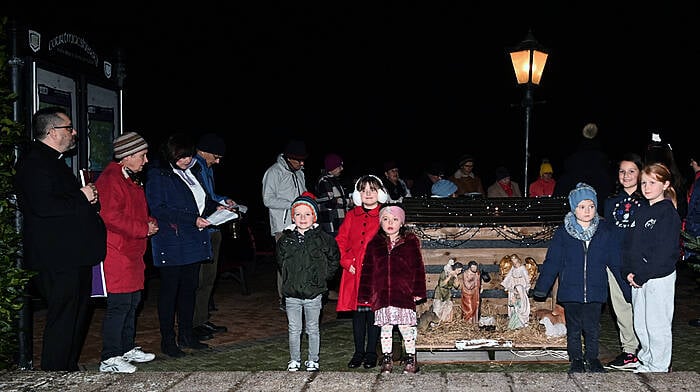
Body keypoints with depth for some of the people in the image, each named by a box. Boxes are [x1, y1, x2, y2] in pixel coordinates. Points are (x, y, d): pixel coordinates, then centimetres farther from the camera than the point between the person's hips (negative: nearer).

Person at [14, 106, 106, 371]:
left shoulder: (53, 161, 20)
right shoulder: (34, 162, -13)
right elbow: (43, 206, -27)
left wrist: (90, 198, 6)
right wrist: (82, 198, -15)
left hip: (74, 257, 11)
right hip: (58, 258, -11)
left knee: (77, 316, 17)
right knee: (63, 319, -5)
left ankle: (68, 370, 29)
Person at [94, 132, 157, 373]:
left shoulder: (132, 179, 19)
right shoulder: (111, 179, -14)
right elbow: (111, 217, -23)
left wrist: (150, 222, 7)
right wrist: (144, 228, -17)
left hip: (132, 253, 10)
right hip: (117, 253, -10)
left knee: (133, 301, 15)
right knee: (119, 304, -8)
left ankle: (127, 349, 27)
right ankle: (110, 358, 0)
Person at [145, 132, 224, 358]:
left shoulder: (193, 171, 13)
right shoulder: (158, 175, -9)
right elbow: (158, 209, -17)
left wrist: (216, 207, 4)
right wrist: (193, 219, -21)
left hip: (193, 241, 7)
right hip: (171, 243, -7)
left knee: (189, 288, 13)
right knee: (169, 289, 0)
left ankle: (186, 335, 24)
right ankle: (167, 341, 8)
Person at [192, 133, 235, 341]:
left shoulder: (207, 168, 17)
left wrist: (223, 200, 11)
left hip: (213, 229, 10)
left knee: (209, 277, 15)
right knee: (197, 279, -6)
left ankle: (203, 320, 24)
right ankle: (192, 324, 1)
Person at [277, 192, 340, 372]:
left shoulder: (323, 238, -6)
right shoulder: (285, 239, 0)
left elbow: (334, 260, 5)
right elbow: (281, 261, 16)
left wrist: (322, 276, 1)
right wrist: (290, 278, 10)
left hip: (314, 292, -2)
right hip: (291, 293, 2)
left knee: (312, 329, 10)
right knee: (294, 329, 11)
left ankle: (313, 360, 23)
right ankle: (294, 360, 23)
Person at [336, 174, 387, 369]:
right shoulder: (352, 216, 10)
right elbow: (340, 241, 11)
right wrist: (346, 262, -1)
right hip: (354, 272, 3)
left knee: (374, 312, 2)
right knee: (357, 313, 9)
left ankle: (371, 353, 14)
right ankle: (358, 352, 19)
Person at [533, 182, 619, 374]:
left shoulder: (605, 232, 1)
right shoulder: (563, 233, -3)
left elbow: (615, 260, 7)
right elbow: (552, 262, 0)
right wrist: (541, 288, -2)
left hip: (595, 291, 1)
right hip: (570, 291, -1)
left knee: (592, 328, 8)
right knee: (574, 328, 10)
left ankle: (592, 357, 27)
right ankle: (576, 359, 25)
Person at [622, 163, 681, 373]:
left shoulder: (668, 213, -12)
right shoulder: (643, 211, 12)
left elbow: (664, 252, -18)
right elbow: (632, 243, 13)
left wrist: (641, 276, -16)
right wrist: (628, 271, 0)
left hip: (659, 277, -7)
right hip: (638, 277, 8)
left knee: (657, 325, 0)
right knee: (640, 324, 15)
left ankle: (659, 367, 12)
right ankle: (646, 361, 29)